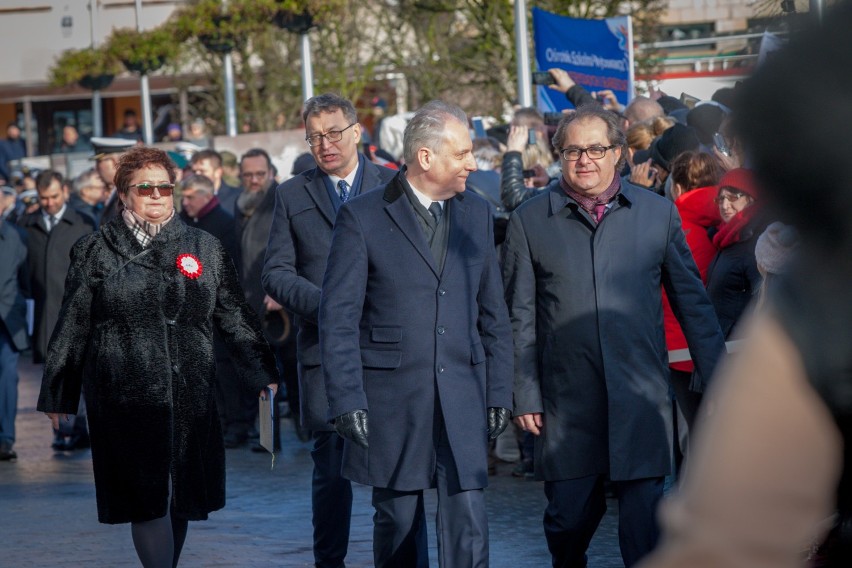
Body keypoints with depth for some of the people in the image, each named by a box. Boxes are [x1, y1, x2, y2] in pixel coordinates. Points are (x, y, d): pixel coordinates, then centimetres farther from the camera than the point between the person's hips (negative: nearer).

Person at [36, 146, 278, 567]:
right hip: (127, 399, -3)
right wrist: (57, 394, 8)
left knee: (179, 497, 6)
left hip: (188, 399, 3)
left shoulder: (204, 249, 11)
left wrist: (262, 374, 4)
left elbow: (236, 318, 11)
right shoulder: (96, 252, 6)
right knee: (148, 499, -9)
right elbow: (72, 328, 8)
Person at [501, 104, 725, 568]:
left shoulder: (658, 212, 7)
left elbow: (691, 300, 11)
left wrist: (716, 378, 7)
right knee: (569, 515, 3)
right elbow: (520, 317, 5)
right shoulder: (529, 221, 5)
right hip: (567, 401, 0)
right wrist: (524, 395, 0)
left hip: (641, 395, 0)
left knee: (643, 515, -4)